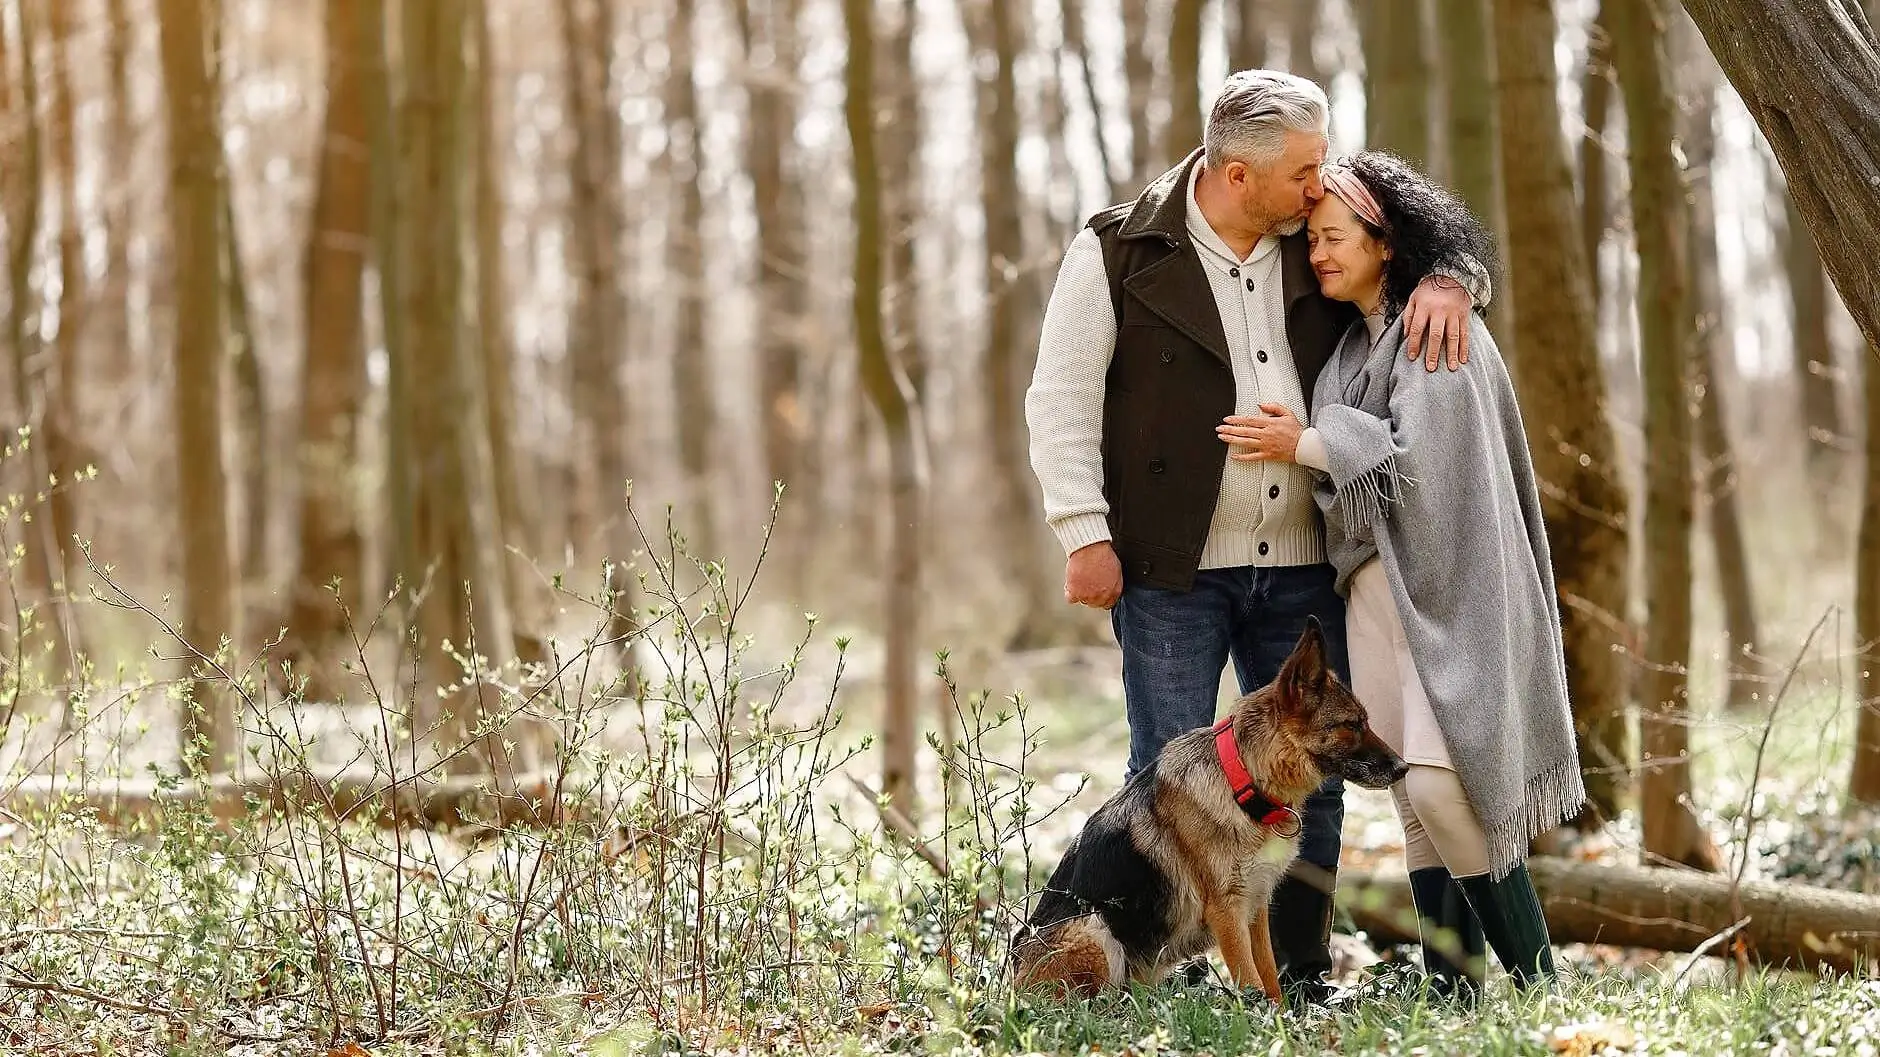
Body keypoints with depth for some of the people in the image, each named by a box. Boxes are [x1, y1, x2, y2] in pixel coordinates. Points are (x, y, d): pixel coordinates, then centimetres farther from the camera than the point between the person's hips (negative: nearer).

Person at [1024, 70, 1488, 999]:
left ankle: (1299, 987, 17)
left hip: (1302, 570, 5)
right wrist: (1085, 536, -12)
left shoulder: (1317, 249, 8)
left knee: (1311, 780, 7)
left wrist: (1446, 282, -6)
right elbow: (1062, 402, -4)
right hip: (1172, 569, -5)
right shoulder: (1120, 253, -4)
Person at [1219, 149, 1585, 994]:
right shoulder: (1352, 343, 17)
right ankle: (1453, 990, 5)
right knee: (1415, 803, 3)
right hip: (1375, 584, 8)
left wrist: (1308, 446, -7)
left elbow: (1416, 453, -16)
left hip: (1444, 586, -8)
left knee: (1438, 783, -18)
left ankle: (1537, 980, -8)